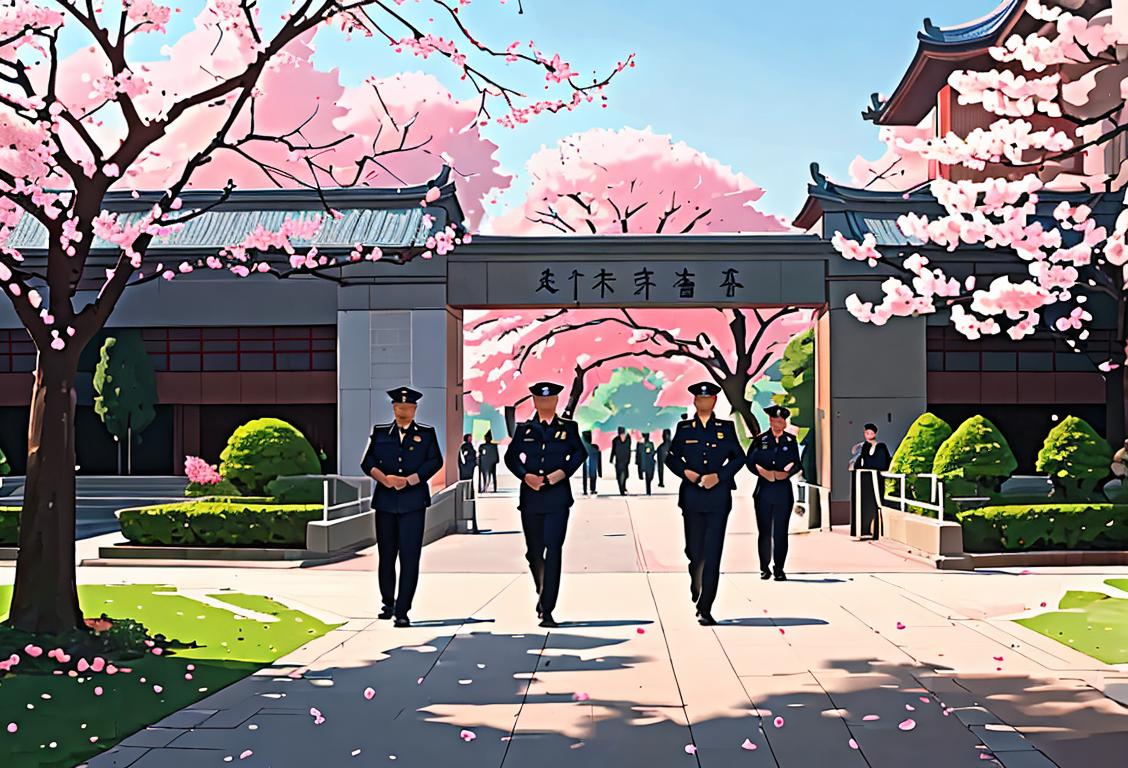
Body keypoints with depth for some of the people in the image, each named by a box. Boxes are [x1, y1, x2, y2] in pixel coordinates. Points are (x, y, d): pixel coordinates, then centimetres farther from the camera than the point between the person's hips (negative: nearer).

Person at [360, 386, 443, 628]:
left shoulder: (426, 434, 8)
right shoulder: (380, 433, 12)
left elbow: (435, 462, -2)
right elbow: (367, 462, 4)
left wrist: (409, 480, -13)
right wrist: (385, 478, -14)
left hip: (413, 502, -2)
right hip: (385, 501, 2)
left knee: (409, 557, -7)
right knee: (386, 555, 10)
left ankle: (402, 611, -4)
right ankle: (388, 603, 28)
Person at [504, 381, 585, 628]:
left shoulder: (568, 427, 7)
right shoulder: (524, 429, 10)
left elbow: (580, 453, 6)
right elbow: (510, 457, 10)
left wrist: (562, 472, -8)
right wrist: (525, 475, -7)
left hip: (557, 497, -2)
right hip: (530, 497, 2)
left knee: (553, 552, -9)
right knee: (533, 551, 9)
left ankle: (547, 611, -7)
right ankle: (542, 592, 38)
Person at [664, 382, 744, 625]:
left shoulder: (726, 428, 8)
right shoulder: (684, 428, 9)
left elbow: (739, 457, 7)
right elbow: (671, 458, 11)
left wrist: (719, 476, -7)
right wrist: (686, 472, -7)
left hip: (718, 496, -1)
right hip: (692, 496, 1)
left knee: (712, 553, -7)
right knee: (694, 550, 5)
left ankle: (705, 609, -4)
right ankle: (696, 585, 38)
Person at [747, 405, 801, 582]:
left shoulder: (791, 440, 7)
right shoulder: (760, 439, 4)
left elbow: (796, 464, 5)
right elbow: (751, 462, 0)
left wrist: (785, 473, -13)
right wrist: (764, 473, -15)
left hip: (783, 491, 0)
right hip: (763, 490, 0)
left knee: (781, 532, 1)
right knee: (764, 531, 3)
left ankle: (779, 569, 8)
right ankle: (765, 567, 14)